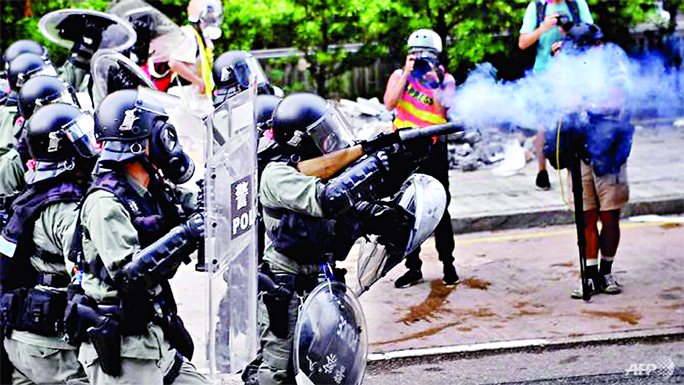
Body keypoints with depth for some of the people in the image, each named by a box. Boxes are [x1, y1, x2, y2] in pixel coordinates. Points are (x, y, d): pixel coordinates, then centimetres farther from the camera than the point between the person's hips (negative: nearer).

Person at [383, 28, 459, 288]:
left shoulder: (446, 80, 6)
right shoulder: (399, 76, 8)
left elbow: (443, 115, -6)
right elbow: (389, 104, -10)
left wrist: (435, 86, -15)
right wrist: (407, 75, -14)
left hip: (433, 147, -1)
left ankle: (448, 265, 9)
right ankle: (413, 267, 12)